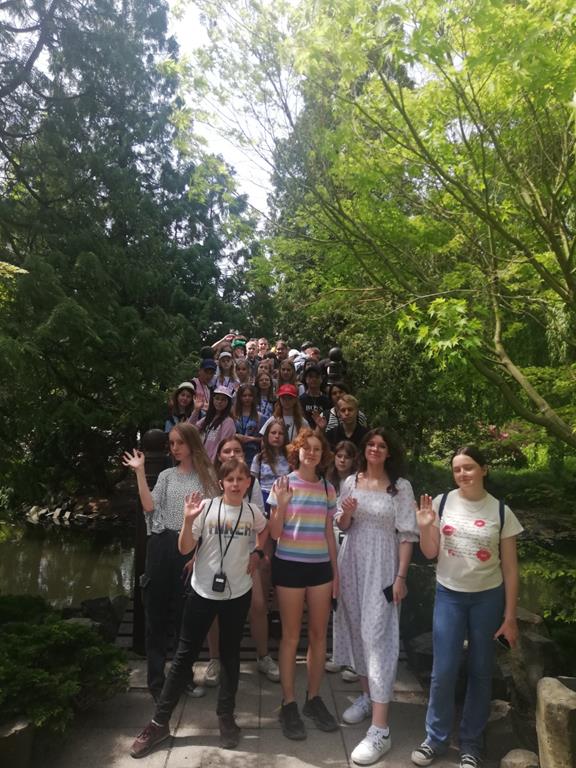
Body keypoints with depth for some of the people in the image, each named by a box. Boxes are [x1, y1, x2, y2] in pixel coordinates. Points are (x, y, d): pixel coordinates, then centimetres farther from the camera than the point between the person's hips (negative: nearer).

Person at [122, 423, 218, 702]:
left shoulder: (206, 474, 4)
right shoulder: (166, 476, 12)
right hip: (162, 545, 2)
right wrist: (140, 472, -5)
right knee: (157, 613, 7)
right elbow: (149, 507, -3)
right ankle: (156, 678, 19)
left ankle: (185, 675, 25)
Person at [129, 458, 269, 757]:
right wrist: (188, 520, -27)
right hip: (203, 592, -1)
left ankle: (226, 716, 32)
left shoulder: (253, 512, -4)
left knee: (230, 654, 15)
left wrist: (256, 553, 6)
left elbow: (264, 531, 20)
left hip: (238, 593, 2)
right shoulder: (206, 507, -12)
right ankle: (159, 722, 21)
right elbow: (184, 549, -12)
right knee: (184, 655, 8)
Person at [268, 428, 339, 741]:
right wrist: (282, 502, -22)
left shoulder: (328, 489, 5)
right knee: (291, 636, 6)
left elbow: (329, 533, 11)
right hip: (290, 565, -4)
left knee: (319, 634, 10)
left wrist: (336, 570, 11)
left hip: (320, 566, 4)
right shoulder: (283, 484, -6)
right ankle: (288, 704, 19)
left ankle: (314, 698, 27)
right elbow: (275, 533, -7)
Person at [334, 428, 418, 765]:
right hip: (352, 564, 5)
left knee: (377, 635, -7)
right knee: (357, 629, 14)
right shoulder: (351, 482, 3)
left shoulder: (401, 486, -7)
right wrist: (345, 513, -13)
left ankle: (380, 729, -2)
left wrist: (401, 577, -12)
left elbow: (407, 534, -8)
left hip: (381, 568, -4)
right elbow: (342, 527, 10)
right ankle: (367, 696, 35)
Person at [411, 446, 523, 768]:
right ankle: (436, 738, 23)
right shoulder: (442, 503, -7)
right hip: (449, 595, 0)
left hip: (488, 598, 0)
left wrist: (510, 617, -2)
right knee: (443, 671, 1)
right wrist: (425, 526, -17)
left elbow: (510, 569, -2)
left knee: (481, 672, 11)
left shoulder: (501, 511, -7)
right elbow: (431, 553, 2)